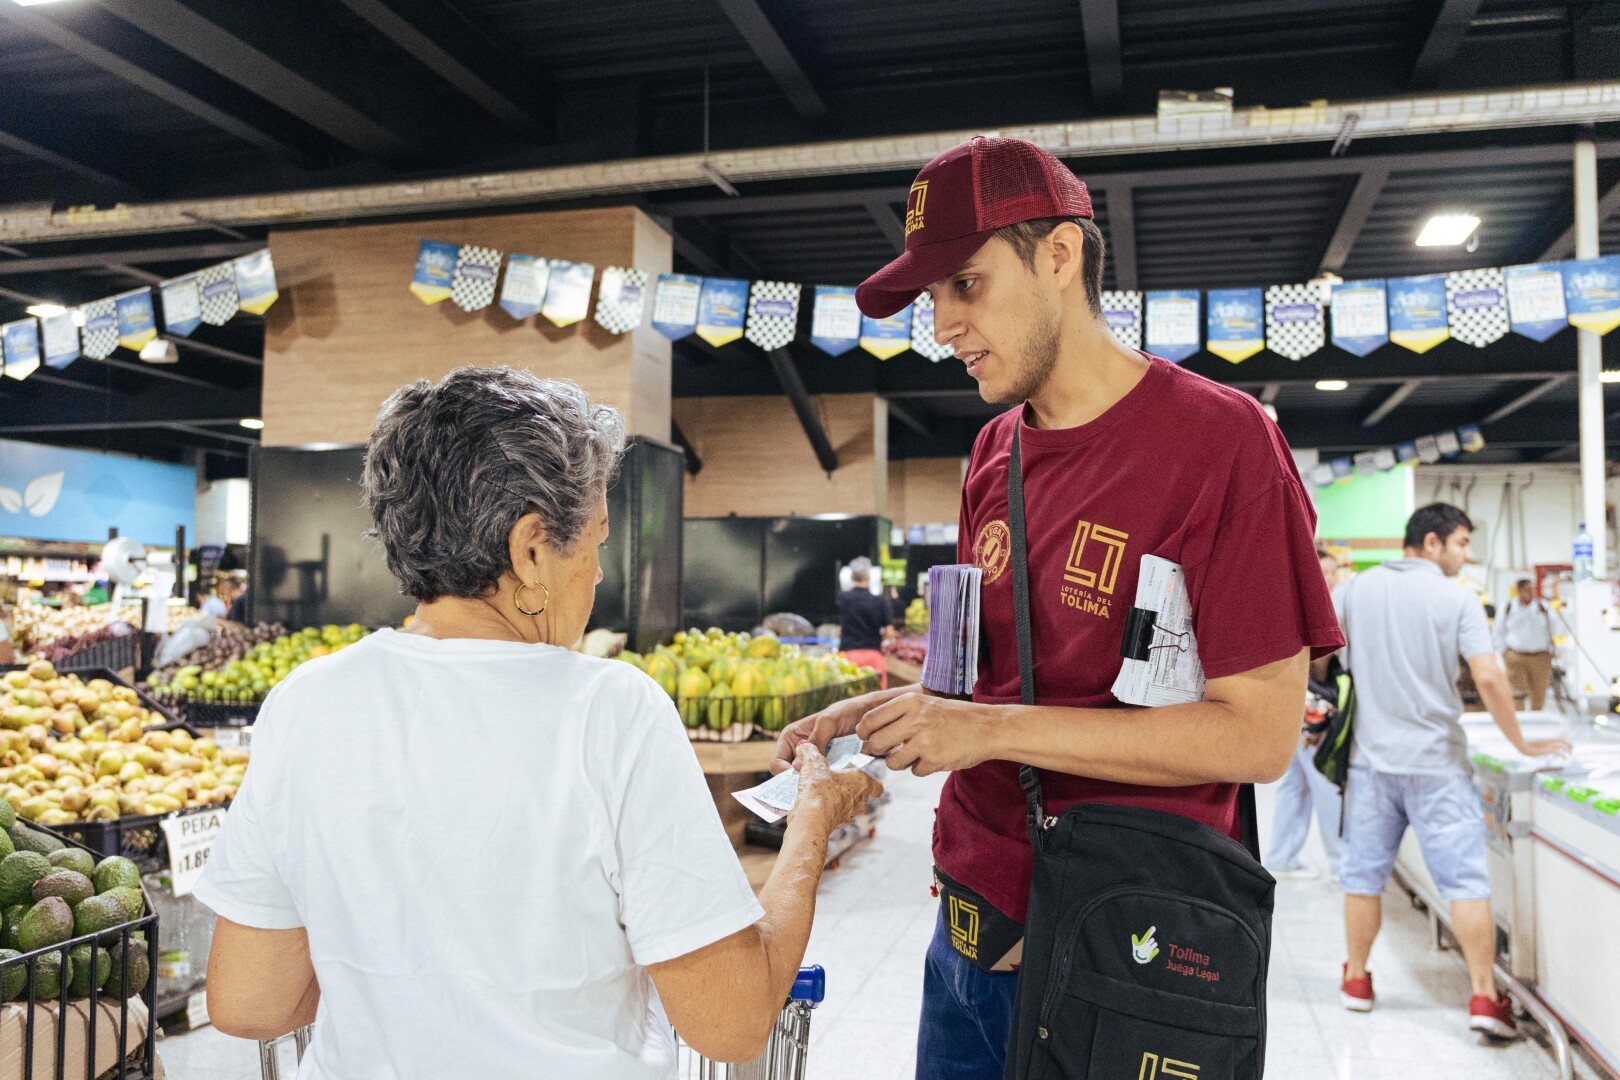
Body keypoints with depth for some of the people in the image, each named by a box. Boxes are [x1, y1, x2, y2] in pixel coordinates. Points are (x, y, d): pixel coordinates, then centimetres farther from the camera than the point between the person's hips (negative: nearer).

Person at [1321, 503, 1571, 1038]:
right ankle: (1485, 998, 5)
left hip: (1372, 758, 3)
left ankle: (1356, 982, 23)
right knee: (1466, 881, 4)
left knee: (1363, 876, 13)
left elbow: (1317, 659, 1)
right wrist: (1521, 743, -2)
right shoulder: (1457, 598, -7)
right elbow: (1488, 678, -13)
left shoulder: (1356, 588, 1)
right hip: (1438, 763, -3)